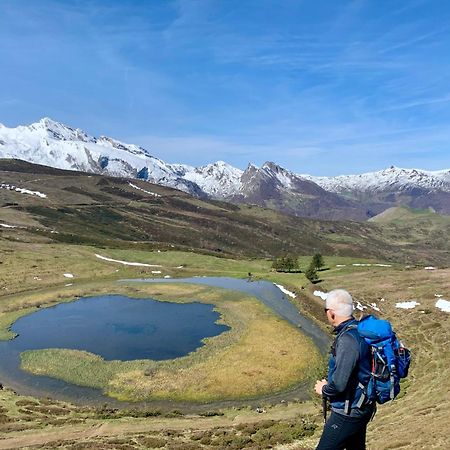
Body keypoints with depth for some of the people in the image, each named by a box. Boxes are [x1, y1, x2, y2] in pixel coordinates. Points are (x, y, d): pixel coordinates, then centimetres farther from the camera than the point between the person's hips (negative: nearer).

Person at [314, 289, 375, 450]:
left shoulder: (348, 339, -28)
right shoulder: (359, 330, 1)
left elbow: (339, 383, -30)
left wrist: (323, 389, -10)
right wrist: (329, 383, 8)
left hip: (349, 412, -9)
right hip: (362, 408, 9)